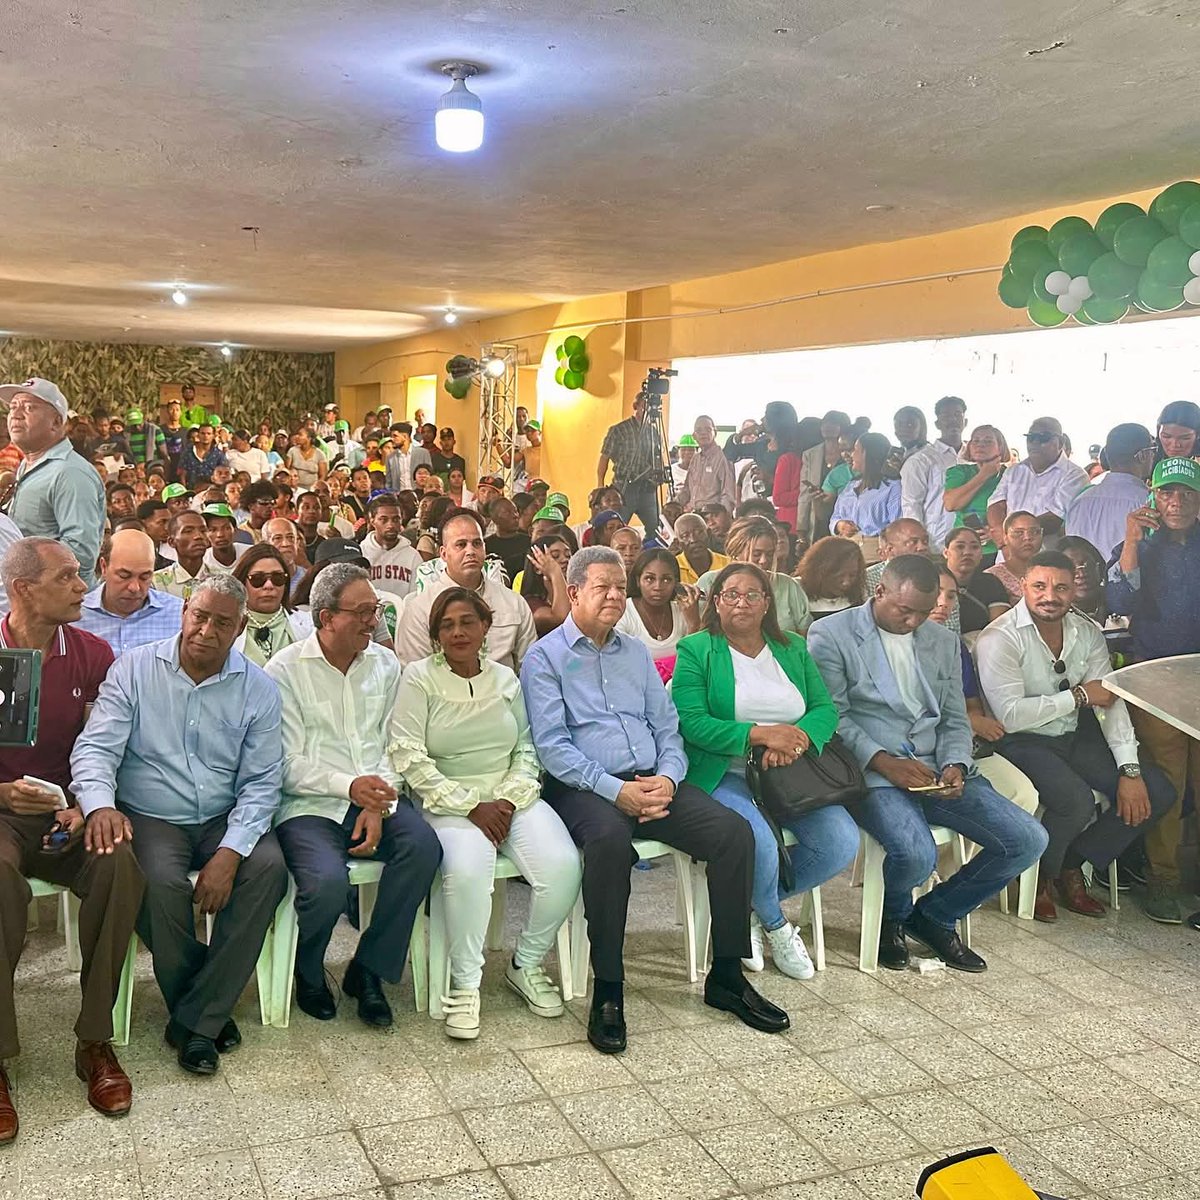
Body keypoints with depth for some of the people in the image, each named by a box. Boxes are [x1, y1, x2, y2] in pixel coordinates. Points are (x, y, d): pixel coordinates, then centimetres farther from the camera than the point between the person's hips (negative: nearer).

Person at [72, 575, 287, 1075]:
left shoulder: (257, 689, 2)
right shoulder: (134, 669, 0)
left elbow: (261, 782, -1)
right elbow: (95, 749, -7)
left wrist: (230, 852, -17)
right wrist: (100, 804, -30)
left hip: (224, 819, 2)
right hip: (149, 815, -1)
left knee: (268, 866, -27)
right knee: (159, 882, -32)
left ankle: (195, 1021, -15)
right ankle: (210, 1008, -5)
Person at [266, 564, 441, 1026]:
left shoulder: (385, 664, 13)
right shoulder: (286, 670, -1)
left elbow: (393, 746, 8)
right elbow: (288, 766, -6)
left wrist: (378, 806, -9)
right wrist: (348, 786, -21)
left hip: (375, 798, 4)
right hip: (309, 804, -4)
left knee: (424, 845, -26)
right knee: (327, 882, -32)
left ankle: (368, 970, -7)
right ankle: (306, 972, 5)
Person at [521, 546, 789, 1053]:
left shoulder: (636, 653, 21)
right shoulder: (544, 658, 3)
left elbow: (667, 727, 17)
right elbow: (551, 744, -8)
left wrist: (667, 777, -5)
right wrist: (615, 790, -19)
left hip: (652, 782, 6)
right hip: (584, 787, -5)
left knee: (734, 832, -16)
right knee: (610, 838, -39)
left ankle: (726, 976, -4)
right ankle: (608, 990, -25)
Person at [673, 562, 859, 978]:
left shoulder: (793, 648, 16)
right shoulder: (696, 651, 1)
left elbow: (825, 709, 6)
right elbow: (690, 722, -11)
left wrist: (798, 738, -17)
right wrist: (760, 734, -20)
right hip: (724, 775, -5)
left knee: (842, 843, -18)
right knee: (759, 845, -32)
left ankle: (754, 907, 8)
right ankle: (776, 925, 5)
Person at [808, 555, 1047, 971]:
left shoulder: (944, 642, 18)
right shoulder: (831, 634, 0)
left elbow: (955, 720, 17)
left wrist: (955, 765, -5)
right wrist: (884, 762, -18)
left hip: (936, 773, 6)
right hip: (872, 773, -6)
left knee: (1028, 840, -10)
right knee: (916, 855, -32)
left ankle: (934, 916, 13)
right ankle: (893, 918, 8)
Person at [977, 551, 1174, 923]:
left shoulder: (1087, 633, 3)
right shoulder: (999, 639, -16)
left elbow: (1111, 702, -1)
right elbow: (1011, 715, -24)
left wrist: (1131, 770, -11)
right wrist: (1080, 695, -16)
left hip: (1076, 737, 7)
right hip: (1022, 743, -7)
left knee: (1157, 792, -6)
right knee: (1077, 801, -31)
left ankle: (1072, 866, 12)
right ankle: (1039, 877, 2)